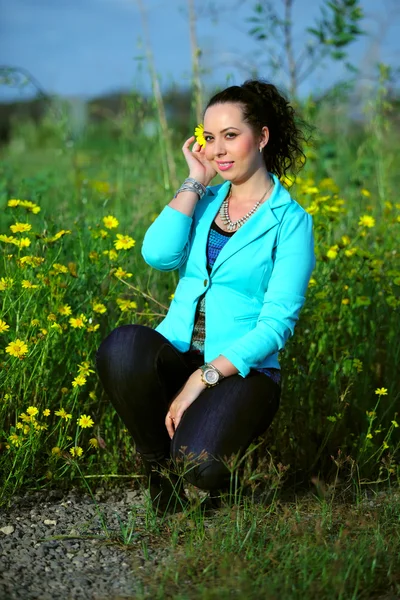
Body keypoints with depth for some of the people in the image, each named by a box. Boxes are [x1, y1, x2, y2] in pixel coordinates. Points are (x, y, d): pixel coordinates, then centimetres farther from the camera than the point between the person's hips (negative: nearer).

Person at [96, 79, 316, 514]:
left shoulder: (289, 220, -1)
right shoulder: (204, 201, 13)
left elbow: (276, 323, -10)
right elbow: (158, 255, -7)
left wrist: (204, 378, -19)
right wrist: (195, 182, -4)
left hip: (241, 369, -3)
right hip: (178, 353, 4)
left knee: (197, 462, -33)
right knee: (123, 344, -33)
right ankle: (159, 466, -9)